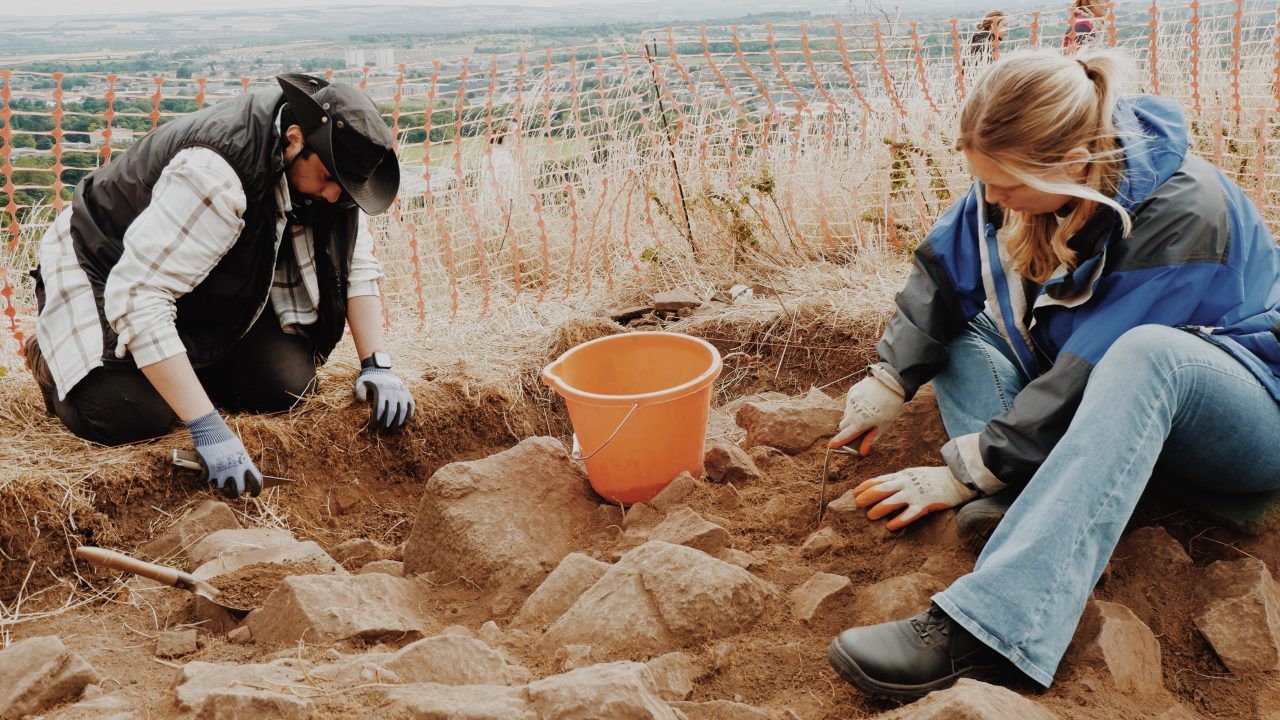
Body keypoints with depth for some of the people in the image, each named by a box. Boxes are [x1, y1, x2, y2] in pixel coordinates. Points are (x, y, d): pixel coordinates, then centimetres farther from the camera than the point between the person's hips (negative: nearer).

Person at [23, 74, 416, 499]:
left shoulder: (328, 162, -16)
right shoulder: (216, 174, -39)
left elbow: (356, 265, -5)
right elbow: (138, 298, -42)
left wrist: (377, 365, -17)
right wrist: (207, 428, -46)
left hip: (214, 292, 6)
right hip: (108, 271, -6)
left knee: (290, 383, -14)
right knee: (130, 417, -26)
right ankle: (52, 356, 8)